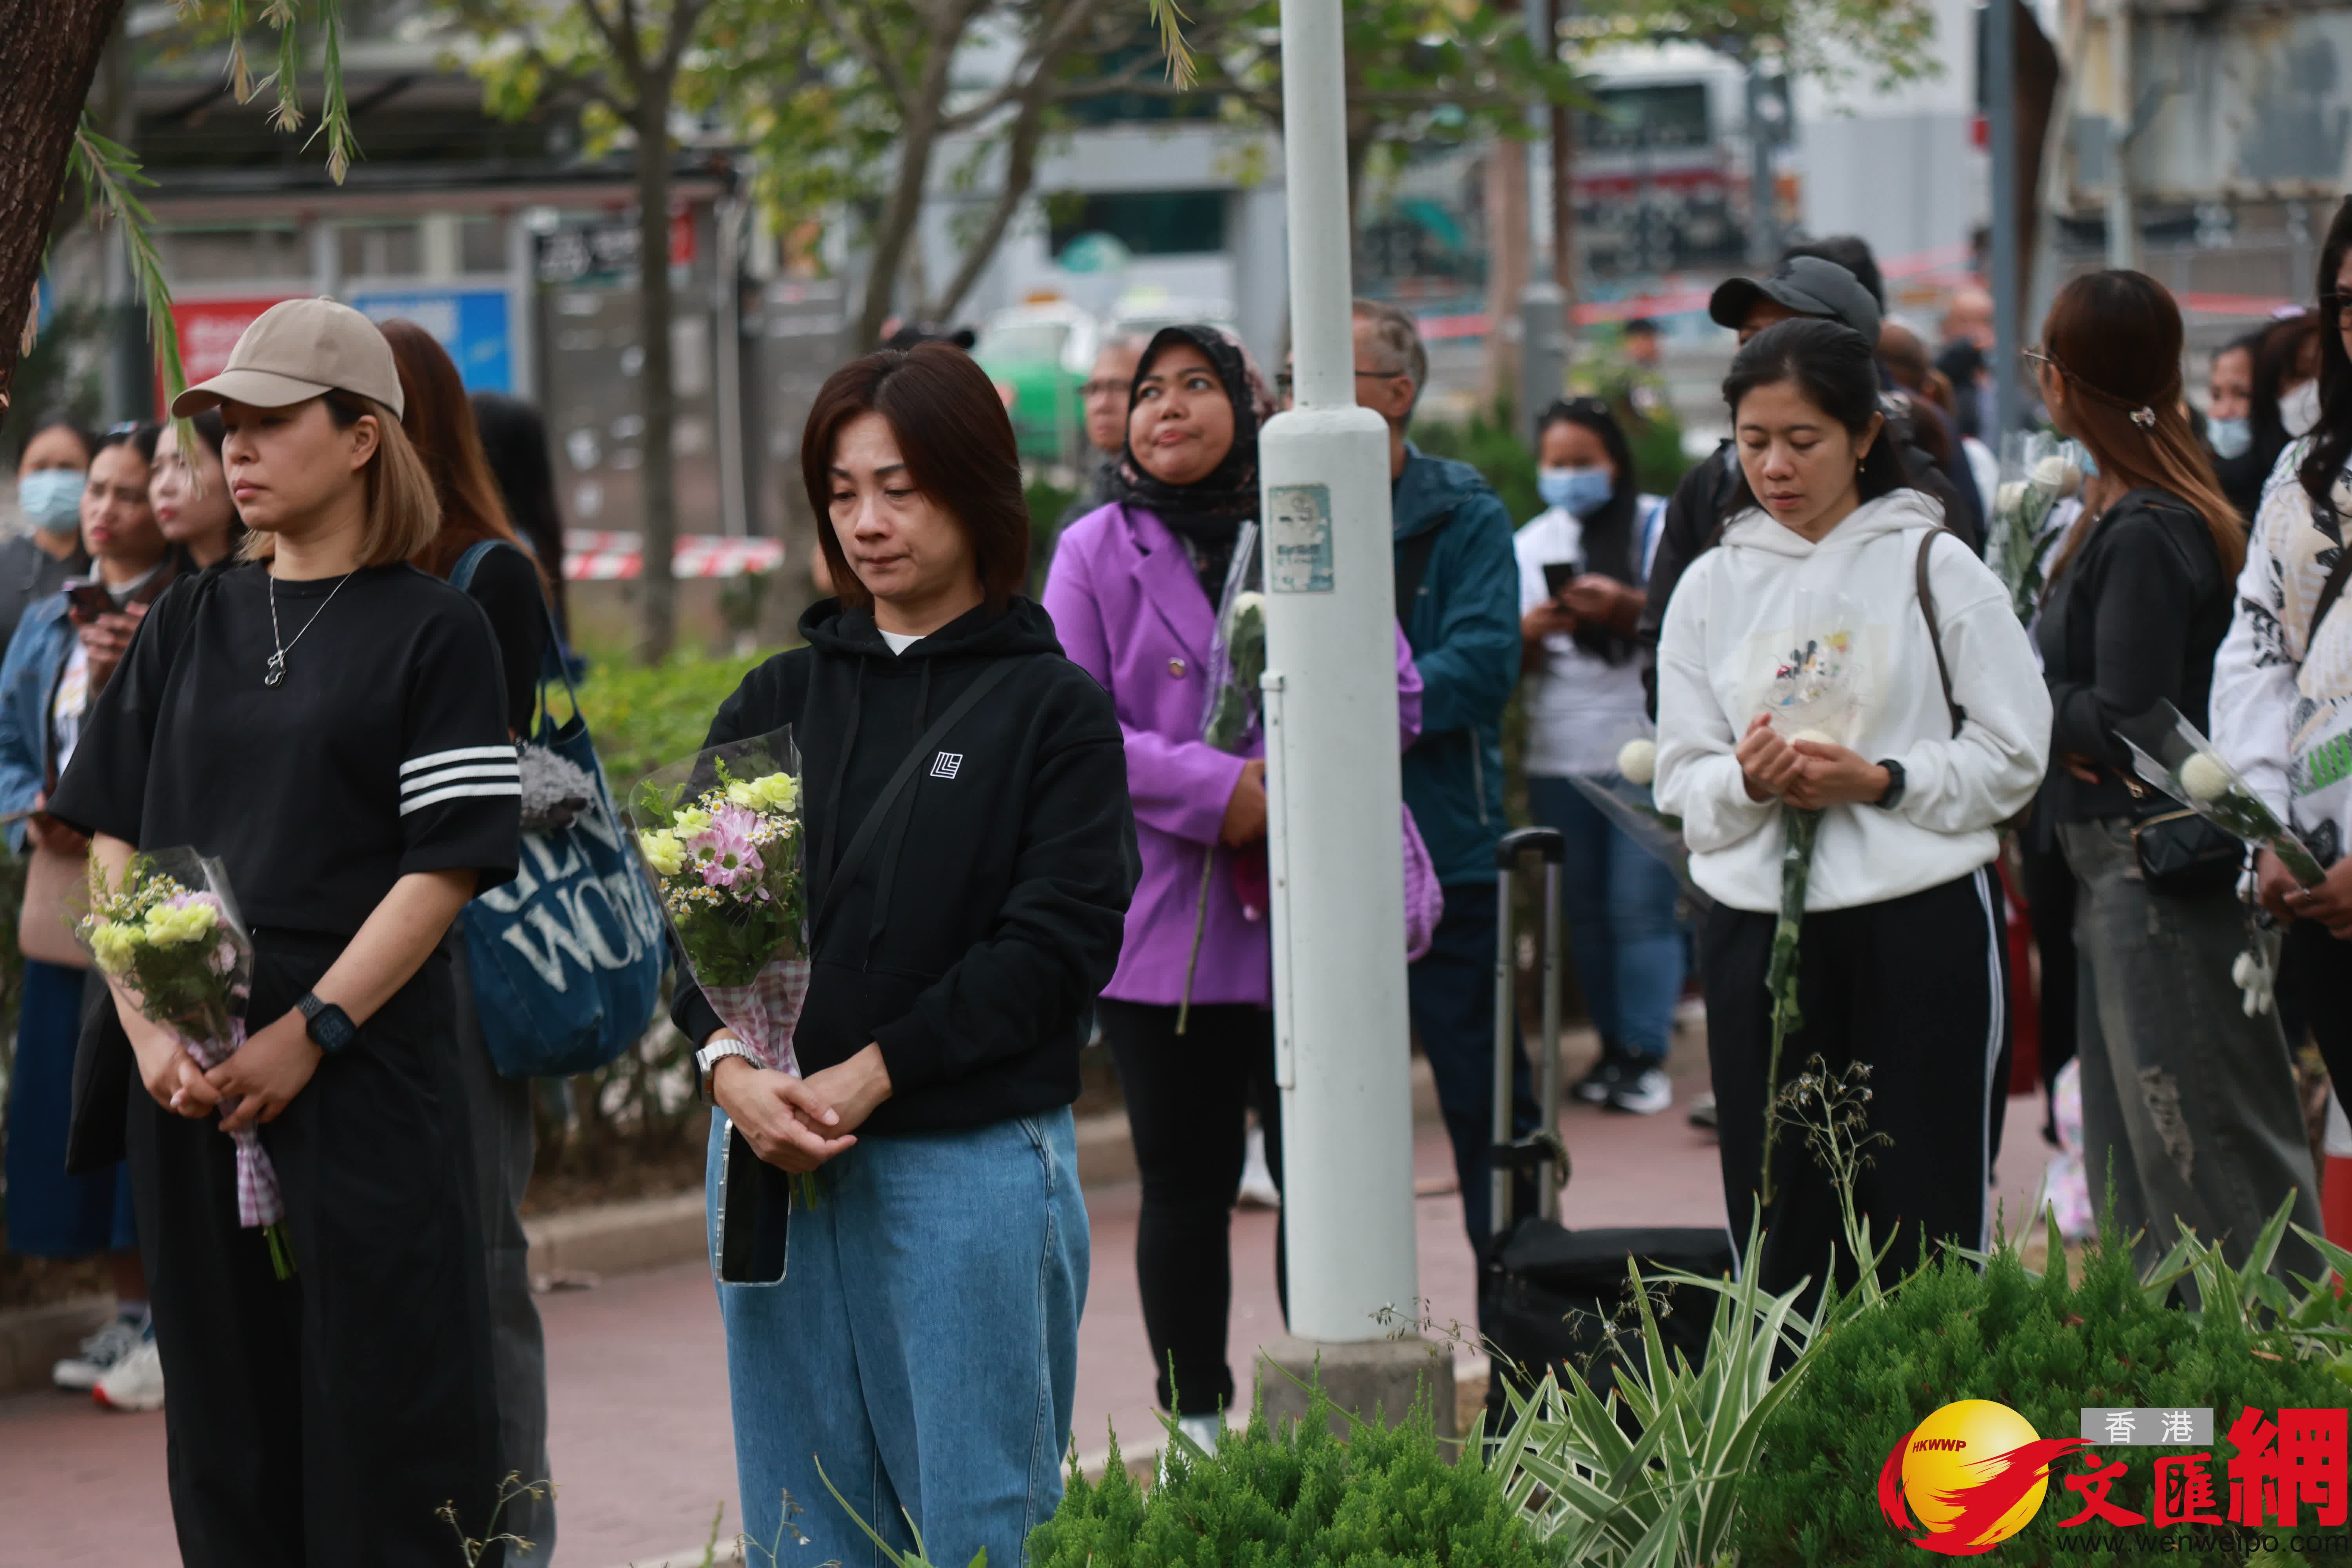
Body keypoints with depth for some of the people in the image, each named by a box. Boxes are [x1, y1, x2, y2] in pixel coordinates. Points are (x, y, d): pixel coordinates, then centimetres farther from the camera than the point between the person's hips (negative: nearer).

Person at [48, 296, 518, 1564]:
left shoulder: (431, 633, -1)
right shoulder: (189, 625, 13)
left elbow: (445, 867, -8)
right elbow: (113, 841, 10)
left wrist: (305, 1035, -15)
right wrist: (148, 1028, -5)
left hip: (363, 1075, -4)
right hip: (190, 1084, 4)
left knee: (383, 1414, -4)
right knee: (227, 1422, 7)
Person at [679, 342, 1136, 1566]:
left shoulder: (1051, 707, 0)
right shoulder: (777, 702, 13)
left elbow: (1058, 940, -9)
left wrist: (869, 1074, -14)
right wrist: (730, 1065, -13)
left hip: (972, 1161, -4)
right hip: (773, 1156, 4)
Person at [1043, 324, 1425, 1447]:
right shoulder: (1097, 553, 3)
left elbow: (1395, 697, 7)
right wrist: (1214, 791, -15)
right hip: (1159, 923, -1)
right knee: (1185, 1184, 6)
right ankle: (1196, 1422, 16)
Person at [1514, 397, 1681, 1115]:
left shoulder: (1657, 526, 1)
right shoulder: (1530, 545, 12)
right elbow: (1509, 660, 11)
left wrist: (1624, 607, -22)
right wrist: (1533, 631, -12)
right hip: (1560, 755, 4)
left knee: (1642, 903, -9)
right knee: (1585, 906, 5)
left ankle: (1647, 1052, -5)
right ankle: (1612, 1044, 15)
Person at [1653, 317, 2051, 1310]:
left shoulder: (1936, 568, 1)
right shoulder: (1713, 586, 11)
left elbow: (2014, 755, -2)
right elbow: (1682, 781, 9)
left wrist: (1882, 782, -14)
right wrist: (1749, 781, -12)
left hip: (1921, 918, -3)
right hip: (1756, 922, 3)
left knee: (1926, 1219, -2)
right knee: (1776, 1221, 4)